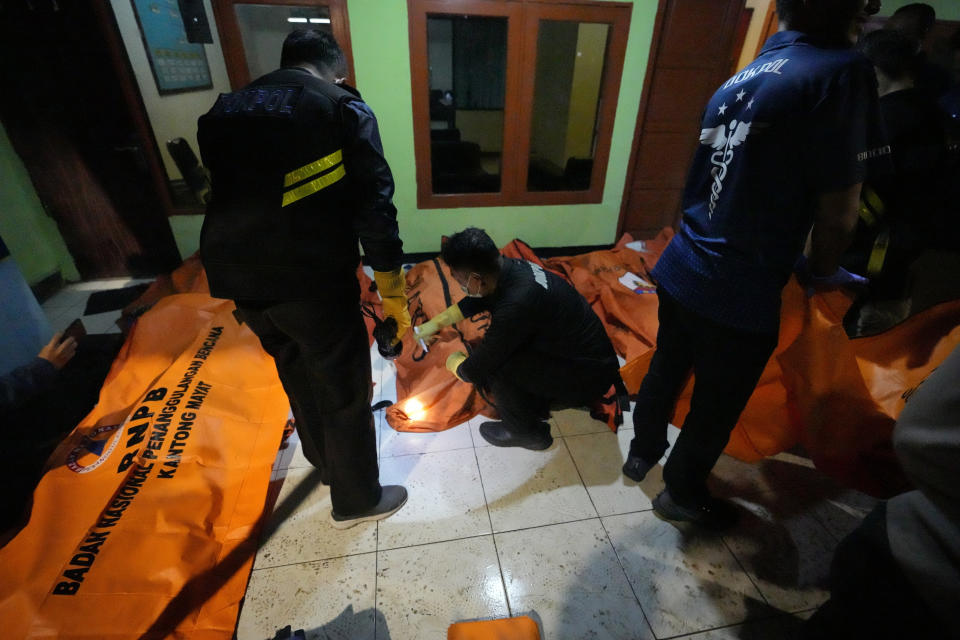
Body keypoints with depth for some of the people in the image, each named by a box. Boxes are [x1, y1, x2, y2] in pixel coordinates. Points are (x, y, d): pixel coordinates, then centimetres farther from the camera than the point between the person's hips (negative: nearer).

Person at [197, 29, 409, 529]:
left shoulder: (224, 110, 17)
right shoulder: (343, 109, -1)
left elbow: (225, 193, 18)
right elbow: (374, 206, -10)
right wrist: (392, 292, -5)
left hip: (234, 276, 7)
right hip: (312, 279, -6)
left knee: (297, 374, 26)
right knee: (344, 392, 11)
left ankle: (325, 462, 49)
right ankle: (356, 501, 30)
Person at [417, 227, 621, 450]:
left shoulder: (516, 306, -34)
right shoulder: (509, 268, -9)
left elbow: (474, 372, -21)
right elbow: (475, 301, 15)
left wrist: (454, 363, 1)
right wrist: (436, 322, 17)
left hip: (588, 376, -8)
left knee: (495, 367, -20)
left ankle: (527, 433, 5)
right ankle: (537, 403, 22)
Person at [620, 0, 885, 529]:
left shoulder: (743, 77, 9)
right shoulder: (841, 71, -13)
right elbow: (838, 212, -15)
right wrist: (821, 272, 5)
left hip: (681, 267, 7)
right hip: (739, 290, -7)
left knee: (665, 370, 23)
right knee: (717, 405, 14)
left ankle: (642, 453, 47)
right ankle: (681, 493, 37)